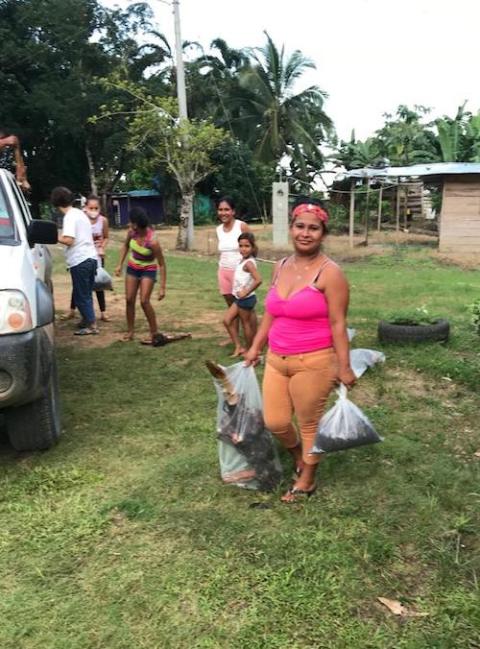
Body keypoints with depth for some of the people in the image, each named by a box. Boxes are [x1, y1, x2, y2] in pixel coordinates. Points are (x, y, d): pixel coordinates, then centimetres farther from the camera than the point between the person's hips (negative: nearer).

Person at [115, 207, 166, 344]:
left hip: (148, 270, -5)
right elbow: (125, 246, 8)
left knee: (144, 301, -15)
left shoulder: (152, 241, -30)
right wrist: (120, 264, 4)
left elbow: (162, 264, -23)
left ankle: (154, 333, -1)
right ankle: (130, 332, 15)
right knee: (129, 300, 4)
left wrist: (162, 287, -24)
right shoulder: (132, 232, -16)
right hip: (132, 267, 5)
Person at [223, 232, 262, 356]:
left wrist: (246, 292, -24)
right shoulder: (244, 261, 7)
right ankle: (238, 347, 16)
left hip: (245, 298, -9)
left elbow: (258, 280, -32)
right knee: (227, 320, 10)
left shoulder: (248, 263, -20)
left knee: (246, 323, 4)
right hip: (240, 298, 9)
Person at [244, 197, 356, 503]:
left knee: (310, 424, 10)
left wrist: (344, 367, -13)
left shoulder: (330, 272, -13)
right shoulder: (281, 267, 6)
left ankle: (306, 481, 32)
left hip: (314, 363, -6)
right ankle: (299, 456, 44)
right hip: (277, 360, 6)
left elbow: (338, 324, -13)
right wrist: (255, 348, 18)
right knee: (275, 422, 12)